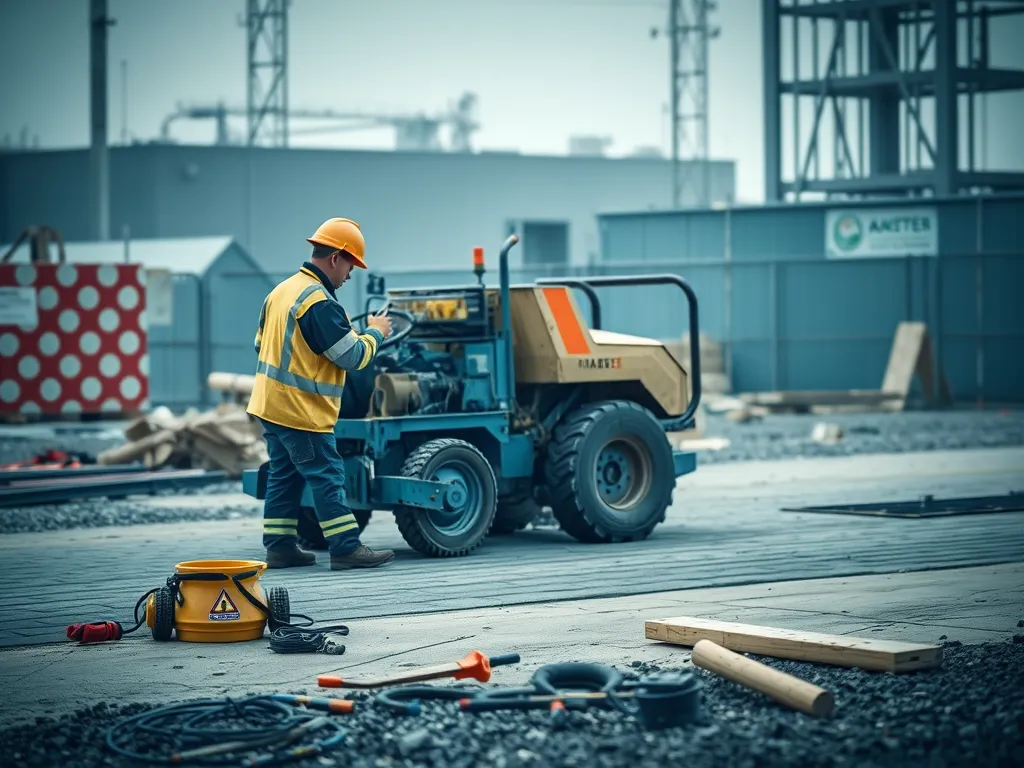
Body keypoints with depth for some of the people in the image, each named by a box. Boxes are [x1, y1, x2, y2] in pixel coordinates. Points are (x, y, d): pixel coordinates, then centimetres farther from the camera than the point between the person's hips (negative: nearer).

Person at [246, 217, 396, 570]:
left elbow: (262, 343, 21)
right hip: (302, 412, -9)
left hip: (270, 404, 9)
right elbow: (353, 356, -18)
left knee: (284, 475, 13)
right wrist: (375, 333, -1)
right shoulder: (320, 303, -20)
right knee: (327, 477, -6)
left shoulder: (280, 291, 11)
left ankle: (280, 545, 15)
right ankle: (346, 548, -5)